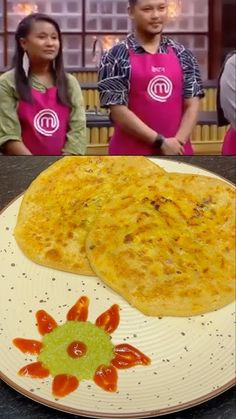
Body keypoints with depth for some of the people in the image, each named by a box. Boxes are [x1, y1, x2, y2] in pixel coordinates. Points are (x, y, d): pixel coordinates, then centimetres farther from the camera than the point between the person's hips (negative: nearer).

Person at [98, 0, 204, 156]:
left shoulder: (183, 56, 8)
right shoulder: (116, 57, -4)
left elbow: (192, 105, 5)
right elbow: (118, 111, -10)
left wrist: (178, 141, -10)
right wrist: (160, 141, -14)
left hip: (177, 152, 4)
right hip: (132, 153, -3)